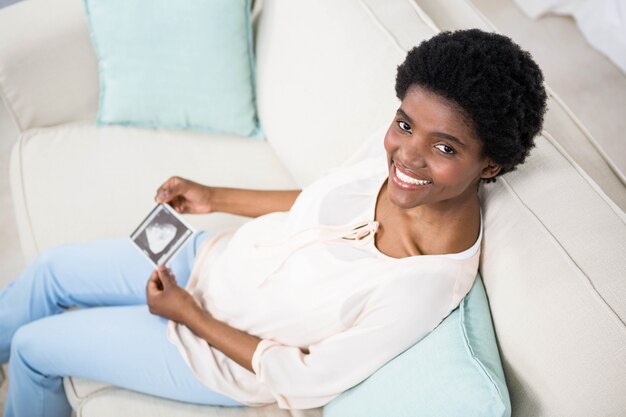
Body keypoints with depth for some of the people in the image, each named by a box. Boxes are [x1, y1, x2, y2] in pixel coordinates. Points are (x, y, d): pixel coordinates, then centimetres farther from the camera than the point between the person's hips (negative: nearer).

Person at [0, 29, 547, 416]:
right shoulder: (401, 162, -17)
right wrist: (215, 197, 5)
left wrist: (188, 314, -18)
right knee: (52, 268, 18)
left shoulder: (425, 284, -37)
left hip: (222, 352, -6)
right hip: (220, 257, 6)